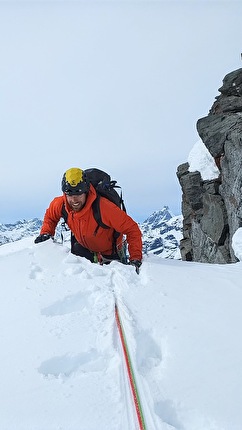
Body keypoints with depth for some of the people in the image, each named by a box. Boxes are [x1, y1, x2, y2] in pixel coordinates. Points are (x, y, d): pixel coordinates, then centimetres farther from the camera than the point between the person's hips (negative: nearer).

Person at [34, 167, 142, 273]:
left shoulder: (103, 207, -40)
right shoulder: (60, 204, -24)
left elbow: (132, 229, -34)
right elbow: (50, 216, 3)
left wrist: (135, 259, -39)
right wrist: (46, 233, -14)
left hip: (110, 253, -3)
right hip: (84, 247, 4)